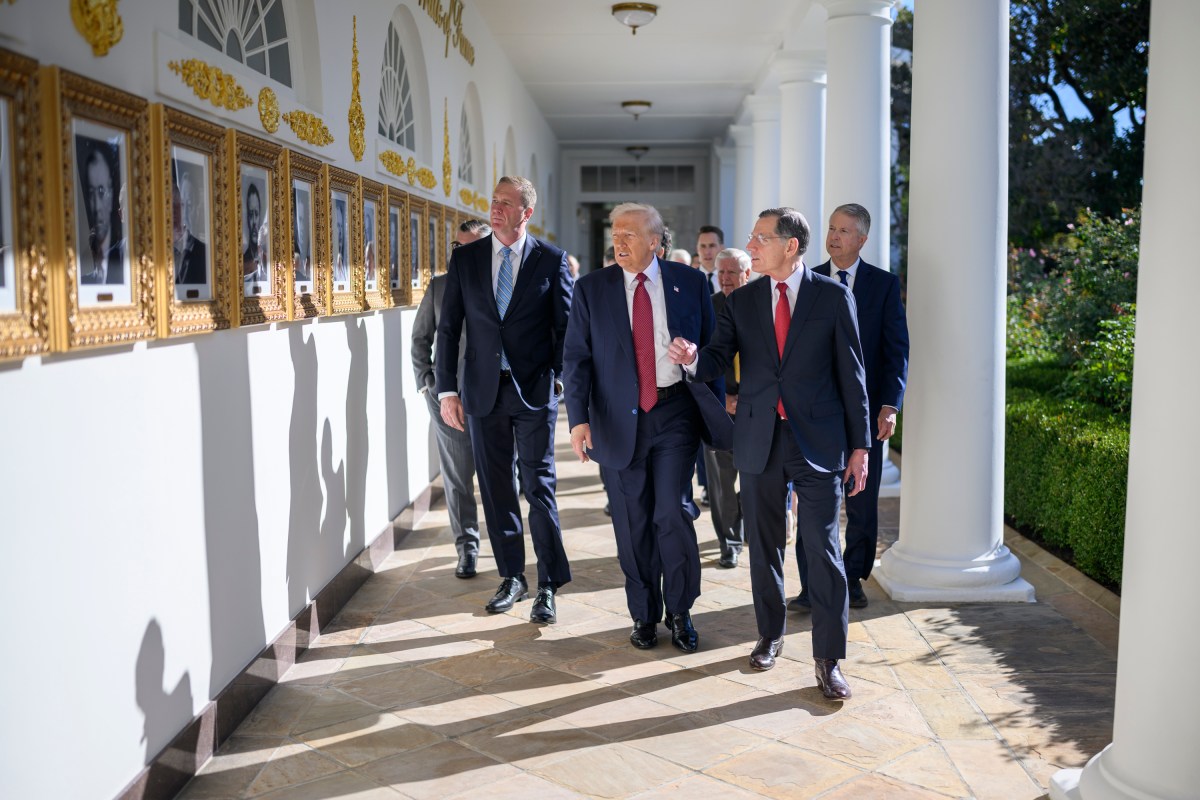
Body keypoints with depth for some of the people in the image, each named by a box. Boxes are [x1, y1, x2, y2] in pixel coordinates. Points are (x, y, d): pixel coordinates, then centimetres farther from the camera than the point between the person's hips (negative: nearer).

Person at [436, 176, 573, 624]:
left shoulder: (551, 260, -1)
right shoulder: (464, 259, 5)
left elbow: (566, 326, 2)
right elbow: (448, 329, 6)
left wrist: (558, 380, -6)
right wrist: (447, 390, 1)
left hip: (534, 389, -3)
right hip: (484, 388, 3)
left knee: (539, 487, -1)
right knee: (495, 487, 10)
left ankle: (548, 586, 8)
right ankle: (512, 578, 23)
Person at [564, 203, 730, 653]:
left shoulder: (689, 283, 3)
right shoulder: (591, 290, 2)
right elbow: (576, 358, 0)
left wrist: (717, 410, 4)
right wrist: (579, 418, -11)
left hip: (675, 413, -1)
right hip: (620, 419, 1)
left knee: (672, 515, -8)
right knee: (632, 524, 7)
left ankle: (680, 612, 13)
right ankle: (644, 614, 25)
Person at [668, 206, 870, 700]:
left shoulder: (834, 298, -2)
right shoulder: (741, 301, 7)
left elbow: (851, 374, 0)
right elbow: (718, 362, 0)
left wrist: (860, 446, -1)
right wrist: (693, 358, -24)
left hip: (818, 440, -3)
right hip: (759, 439, 3)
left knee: (822, 549, -3)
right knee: (764, 546, 14)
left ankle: (828, 659, 8)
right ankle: (770, 635, 32)